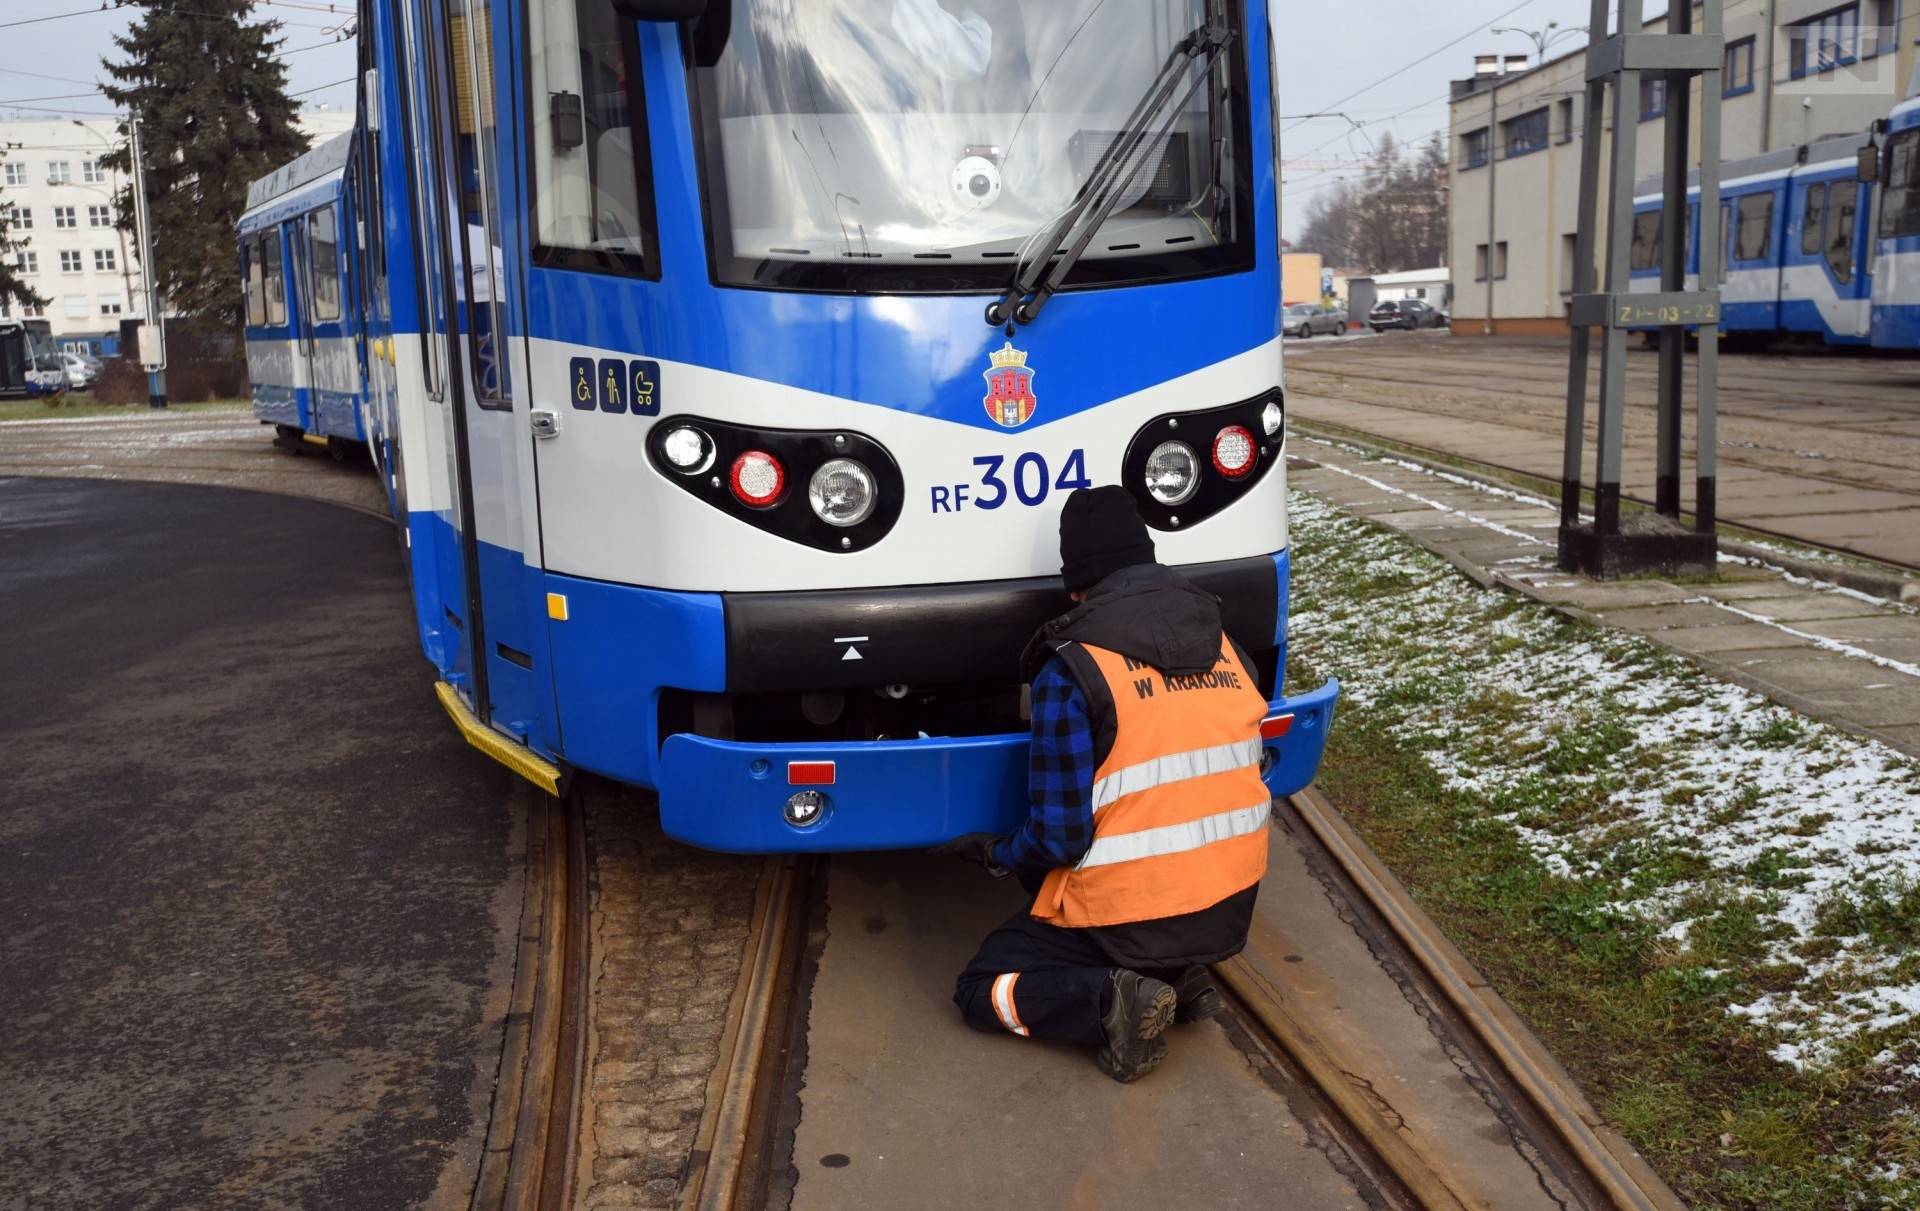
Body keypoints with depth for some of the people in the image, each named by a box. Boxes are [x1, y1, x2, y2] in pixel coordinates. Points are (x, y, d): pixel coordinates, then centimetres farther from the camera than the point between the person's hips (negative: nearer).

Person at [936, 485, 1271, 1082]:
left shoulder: (1072, 671, -17)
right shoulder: (1227, 650, 2)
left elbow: (1058, 838, -17)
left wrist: (995, 853, 4)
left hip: (1129, 918, -6)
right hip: (1231, 912, 6)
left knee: (982, 989, 11)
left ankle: (1111, 1001, -13)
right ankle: (1181, 973, 10)